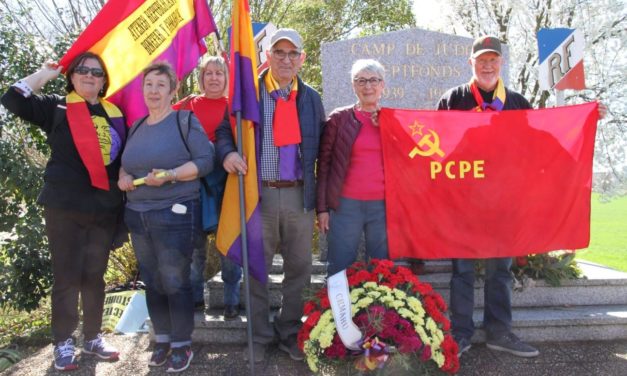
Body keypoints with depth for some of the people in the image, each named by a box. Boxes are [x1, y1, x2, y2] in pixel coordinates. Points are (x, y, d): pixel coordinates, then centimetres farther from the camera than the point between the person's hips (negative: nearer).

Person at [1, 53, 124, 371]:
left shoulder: (114, 113, 11)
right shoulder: (57, 107, 4)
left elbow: (124, 156, 17)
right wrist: (44, 73, -1)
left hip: (105, 208, 3)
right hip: (64, 206, -3)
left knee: (94, 275, 12)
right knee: (67, 276, 3)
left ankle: (93, 338, 24)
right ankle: (63, 343, 15)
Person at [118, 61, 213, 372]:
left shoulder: (185, 120, -4)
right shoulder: (136, 126, 14)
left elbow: (205, 160, -12)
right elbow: (125, 162, 24)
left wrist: (170, 175, -24)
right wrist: (123, 177, 0)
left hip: (175, 215, -6)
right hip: (137, 215, 6)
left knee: (175, 282, -1)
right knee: (152, 282, 12)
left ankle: (182, 345, 15)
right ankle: (162, 339, 27)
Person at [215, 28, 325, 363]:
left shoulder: (311, 98, 12)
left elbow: (320, 149, 12)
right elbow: (224, 130, 4)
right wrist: (227, 153, -20)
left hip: (299, 195, 2)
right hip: (258, 194, -2)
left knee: (299, 269, 9)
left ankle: (290, 333, 26)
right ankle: (258, 336, 22)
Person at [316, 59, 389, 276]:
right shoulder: (339, 118, 4)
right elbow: (324, 163, 4)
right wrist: (322, 208, -1)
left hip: (384, 206, 2)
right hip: (346, 205, -2)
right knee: (340, 272, 2)